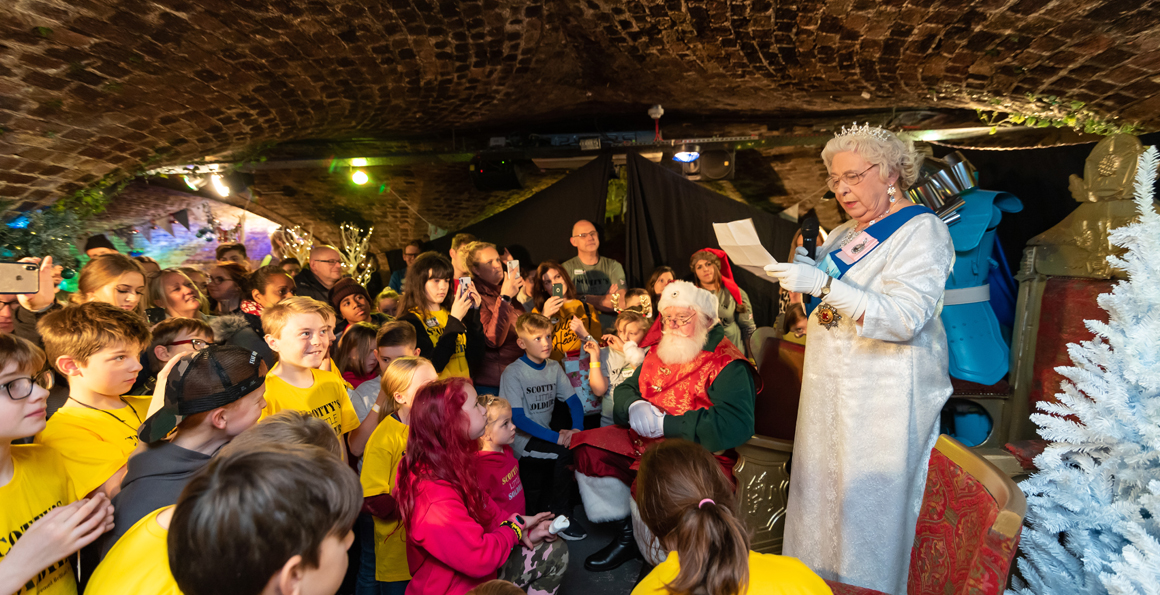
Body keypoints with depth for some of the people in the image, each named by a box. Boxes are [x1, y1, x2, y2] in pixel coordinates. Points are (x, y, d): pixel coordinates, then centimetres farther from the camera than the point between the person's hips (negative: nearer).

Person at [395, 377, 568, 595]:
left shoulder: (451, 463, -4)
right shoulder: (434, 494, -33)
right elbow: (480, 558, -31)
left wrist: (524, 531, -3)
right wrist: (514, 526, -14)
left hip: (478, 572, 9)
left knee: (555, 552, 11)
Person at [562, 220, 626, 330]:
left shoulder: (613, 266, 12)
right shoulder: (567, 267, 5)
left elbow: (621, 302, 0)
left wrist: (585, 298, -3)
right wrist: (606, 298, -1)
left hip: (610, 329, 2)